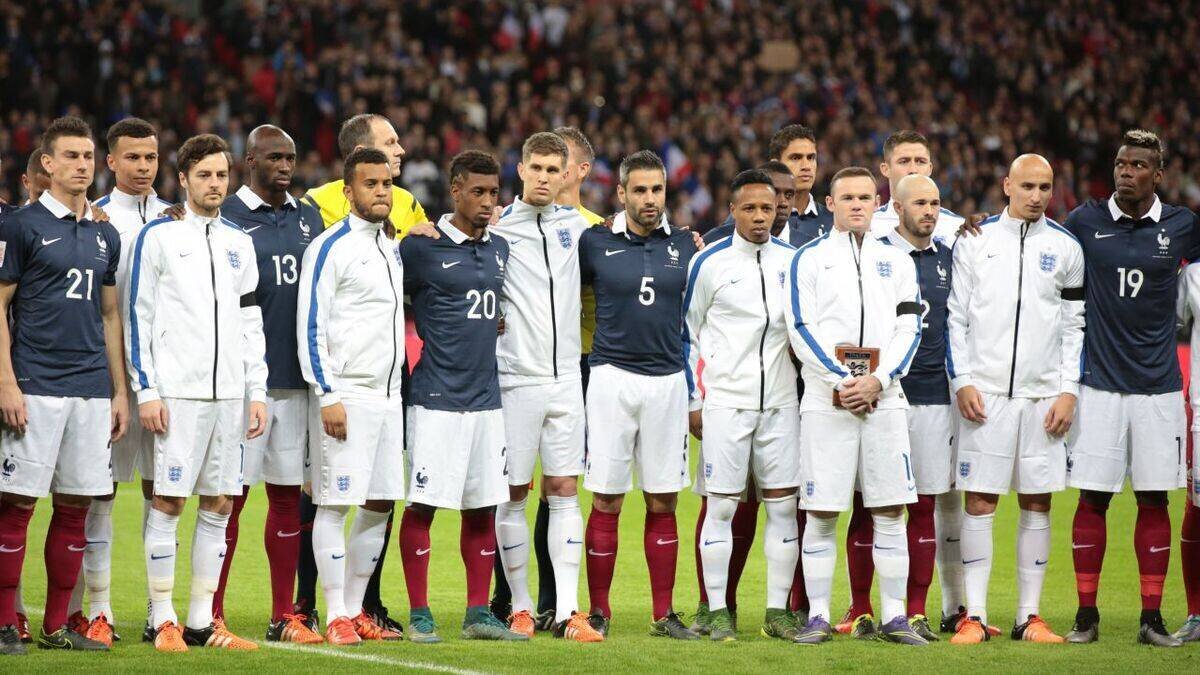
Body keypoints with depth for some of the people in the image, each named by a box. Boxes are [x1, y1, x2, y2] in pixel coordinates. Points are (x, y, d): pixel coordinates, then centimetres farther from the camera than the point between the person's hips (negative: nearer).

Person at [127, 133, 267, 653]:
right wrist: (146, 390, -8)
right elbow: (138, 317, -2)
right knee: (169, 501, -6)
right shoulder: (159, 236, 0)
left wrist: (257, 392, 11)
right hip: (176, 392, -5)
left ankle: (202, 620, 10)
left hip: (228, 394, 5)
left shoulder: (239, 244, 15)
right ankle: (163, 622, -1)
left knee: (219, 505, 5)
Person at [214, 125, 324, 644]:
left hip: (296, 379, 5)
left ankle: (284, 616, 13)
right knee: (230, 494, -4)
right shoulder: (228, 217, -3)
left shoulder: (308, 217, 14)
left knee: (288, 494, 8)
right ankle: (212, 615, 1)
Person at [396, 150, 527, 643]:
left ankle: (478, 615, 13)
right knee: (423, 505, -4)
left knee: (483, 508, 8)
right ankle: (419, 615, 2)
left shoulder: (498, 249, 13)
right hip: (436, 399, -6)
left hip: (485, 396, 6)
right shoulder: (422, 248, -7)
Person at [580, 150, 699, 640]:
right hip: (613, 376, -2)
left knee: (662, 503, 5)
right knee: (606, 502, -1)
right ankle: (598, 611, 7)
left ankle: (663, 614, 10)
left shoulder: (685, 246, 7)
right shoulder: (596, 243, 0)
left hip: (668, 379, 2)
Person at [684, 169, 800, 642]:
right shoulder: (710, 262, -1)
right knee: (722, 505, -2)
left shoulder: (793, 261, 8)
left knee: (783, 505, 3)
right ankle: (717, 613, 4)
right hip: (725, 402, -3)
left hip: (780, 402, 3)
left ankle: (778, 611, 10)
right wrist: (693, 401, 2)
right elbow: (687, 333, 5)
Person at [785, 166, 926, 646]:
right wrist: (840, 382, -11)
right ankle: (818, 616, 4)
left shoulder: (896, 261, 14)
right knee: (821, 512, -2)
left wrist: (877, 381, -8)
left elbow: (908, 330, 6)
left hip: (883, 397, 2)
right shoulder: (809, 259, 6)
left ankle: (893, 616, 6)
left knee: (890, 511, 1)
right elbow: (801, 331, -2)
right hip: (826, 401, -2)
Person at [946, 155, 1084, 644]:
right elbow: (956, 316, 5)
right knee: (979, 501, -4)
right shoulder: (976, 241, 4)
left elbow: (1074, 326, 10)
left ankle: (1029, 616, 9)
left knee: (1037, 503, 4)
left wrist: (1068, 391, 1)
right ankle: (975, 616, -1)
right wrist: (962, 381, -4)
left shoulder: (1065, 248, 8)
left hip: (1044, 395, 2)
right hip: (985, 392, -2)